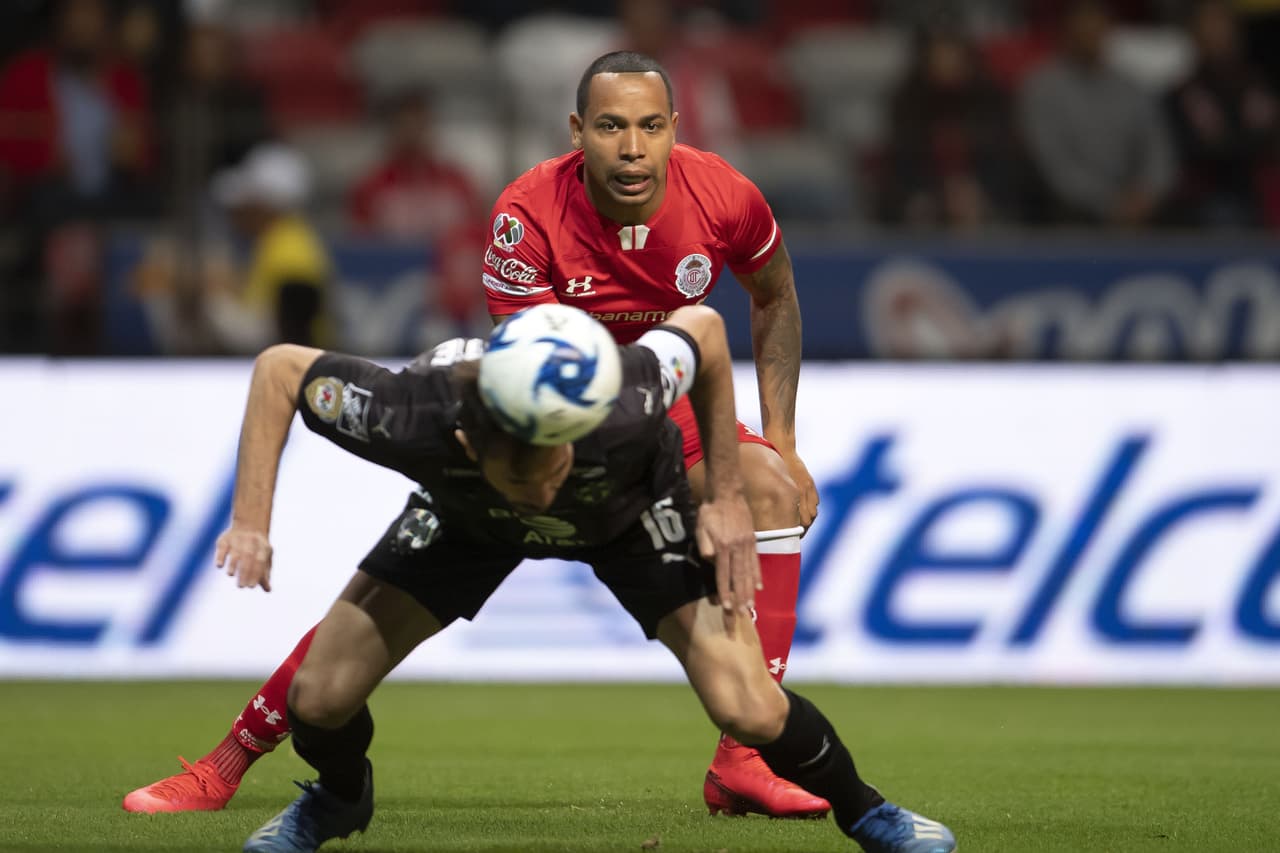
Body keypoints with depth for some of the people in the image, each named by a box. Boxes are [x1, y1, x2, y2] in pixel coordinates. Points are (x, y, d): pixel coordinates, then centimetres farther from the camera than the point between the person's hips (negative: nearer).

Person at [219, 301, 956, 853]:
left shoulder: (622, 409, -45)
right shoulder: (412, 418, -44)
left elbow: (702, 327, -22)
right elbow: (280, 368, -25)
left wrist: (728, 498, -18)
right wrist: (251, 520, -32)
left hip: (633, 508, -1)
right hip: (464, 518, 2)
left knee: (750, 712, -15)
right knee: (319, 700, -7)